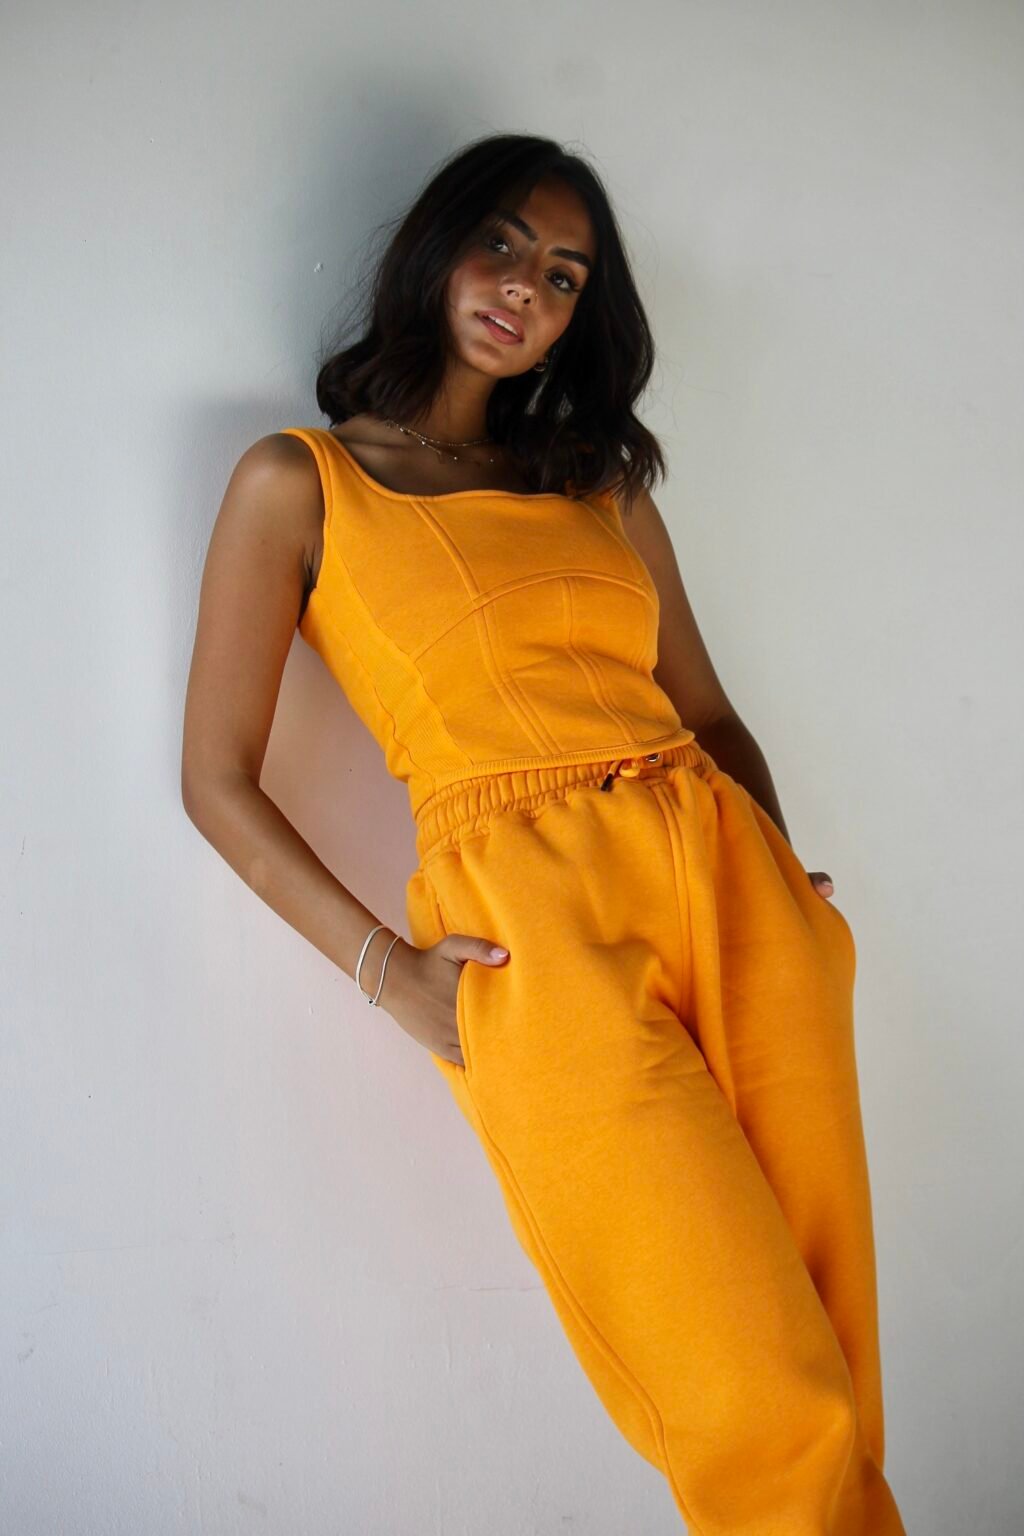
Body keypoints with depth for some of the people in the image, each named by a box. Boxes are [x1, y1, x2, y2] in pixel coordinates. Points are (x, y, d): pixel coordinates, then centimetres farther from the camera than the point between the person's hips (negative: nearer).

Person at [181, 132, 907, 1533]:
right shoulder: (296, 483, 10)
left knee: (834, 1367, 1)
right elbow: (218, 779, 5)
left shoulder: (607, 485, 21)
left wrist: (786, 878, 4)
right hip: (526, 918, -4)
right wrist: (387, 969, -6)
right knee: (756, 1408, -10)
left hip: (722, 878, 5)